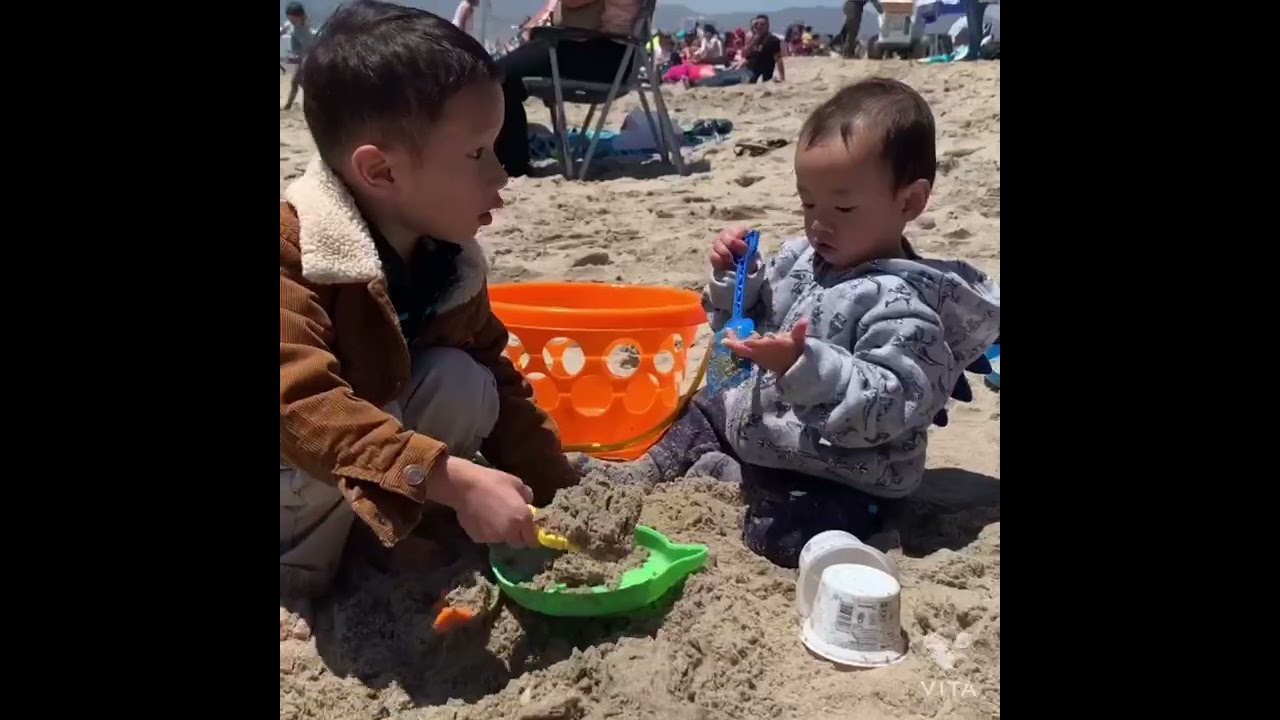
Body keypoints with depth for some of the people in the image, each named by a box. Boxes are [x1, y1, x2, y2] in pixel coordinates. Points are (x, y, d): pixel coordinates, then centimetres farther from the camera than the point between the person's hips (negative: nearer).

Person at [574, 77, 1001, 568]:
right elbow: (746, 322, 12)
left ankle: (717, 475, -7)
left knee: (779, 533, -31)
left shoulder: (899, 304, -25)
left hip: (833, 479, -9)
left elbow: (891, 406, -33)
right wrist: (734, 278, -8)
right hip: (758, 426, 9)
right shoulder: (802, 259, 0)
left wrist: (806, 365, -43)